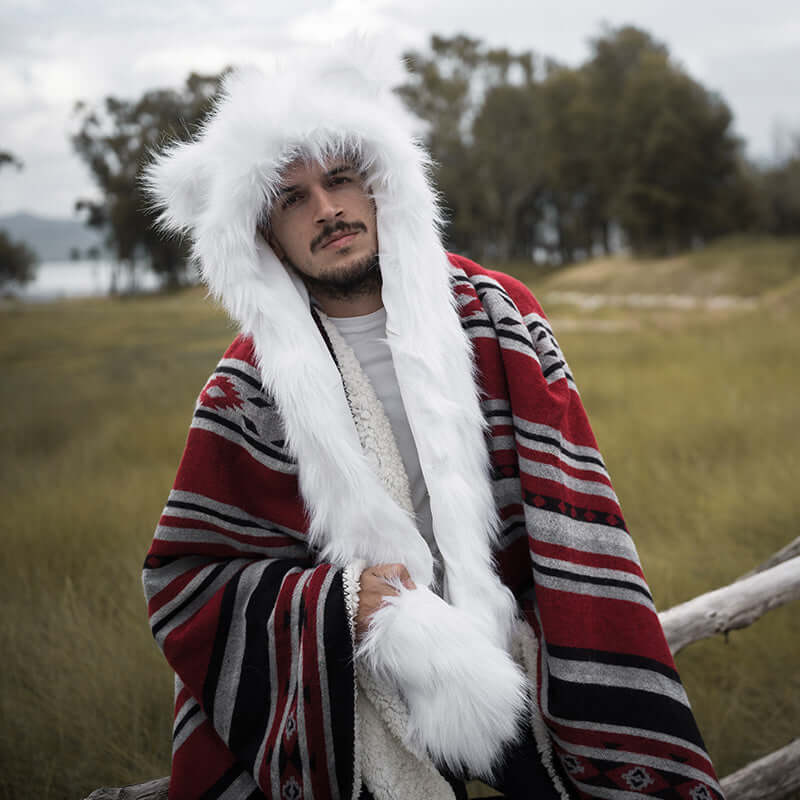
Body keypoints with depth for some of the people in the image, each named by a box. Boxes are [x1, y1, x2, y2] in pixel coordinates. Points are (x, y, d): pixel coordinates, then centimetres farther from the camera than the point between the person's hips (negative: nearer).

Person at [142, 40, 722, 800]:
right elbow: (184, 577, -2)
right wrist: (340, 600, -18)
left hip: (519, 671, 1)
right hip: (370, 697, 0)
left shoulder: (496, 315, -4)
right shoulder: (252, 383, -5)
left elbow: (572, 526, -5)